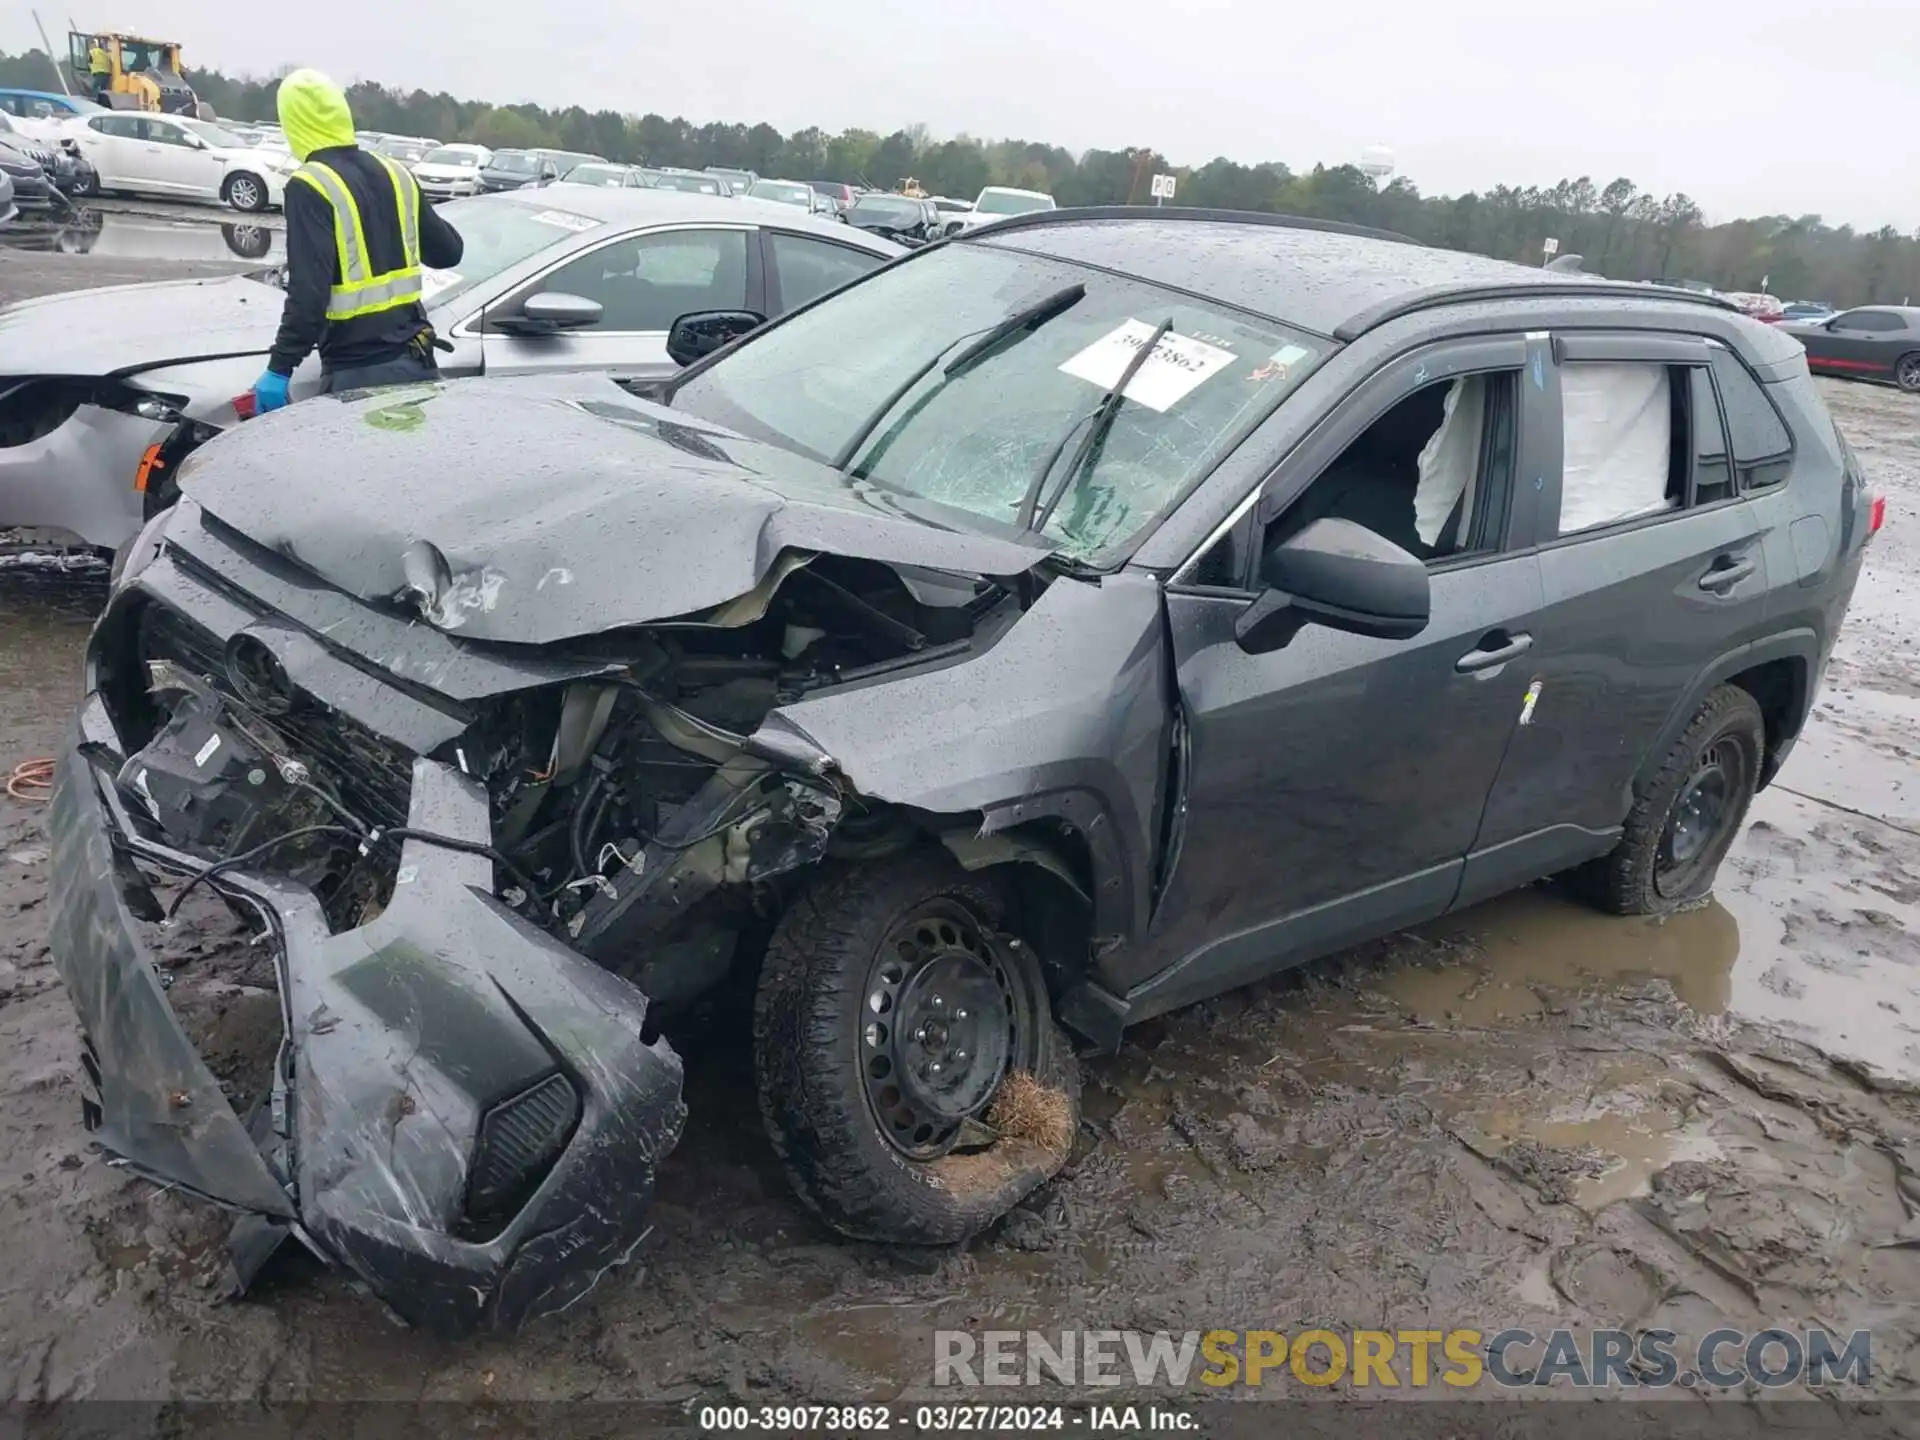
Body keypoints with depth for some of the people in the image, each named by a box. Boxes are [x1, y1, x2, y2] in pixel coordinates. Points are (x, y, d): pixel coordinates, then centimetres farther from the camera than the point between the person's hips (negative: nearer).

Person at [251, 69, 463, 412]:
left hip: (358, 372, -6)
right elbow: (448, 252, 20)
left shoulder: (309, 188, -11)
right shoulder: (395, 174, 10)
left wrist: (280, 368, -16)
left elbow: (308, 290, -19)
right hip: (414, 360, 7)